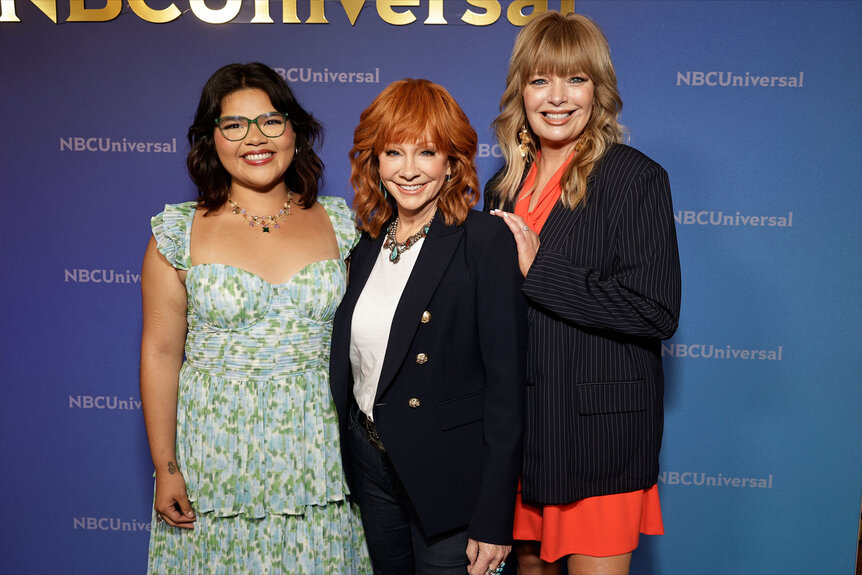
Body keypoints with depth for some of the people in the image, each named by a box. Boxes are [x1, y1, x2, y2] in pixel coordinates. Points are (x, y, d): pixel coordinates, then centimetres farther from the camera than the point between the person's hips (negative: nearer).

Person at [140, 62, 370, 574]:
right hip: (215, 451, -1)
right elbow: (160, 353, -2)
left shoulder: (337, 222, 1)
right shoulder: (180, 231, -3)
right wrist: (165, 468, -3)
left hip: (318, 451, 1)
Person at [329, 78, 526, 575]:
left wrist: (493, 520, -17)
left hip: (449, 476, -6)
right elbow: (352, 361, 12)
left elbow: (507, 380, -17)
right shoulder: (369, 244, 5)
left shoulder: (486, 241, -15)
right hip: (370, 463, 6)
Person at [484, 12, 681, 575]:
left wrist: (537, 269, -18)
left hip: (601, 426, -5)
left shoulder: (636, 178, -9)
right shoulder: (503, 188, 10)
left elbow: (656, 312, -18)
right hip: (517, 424, 6)